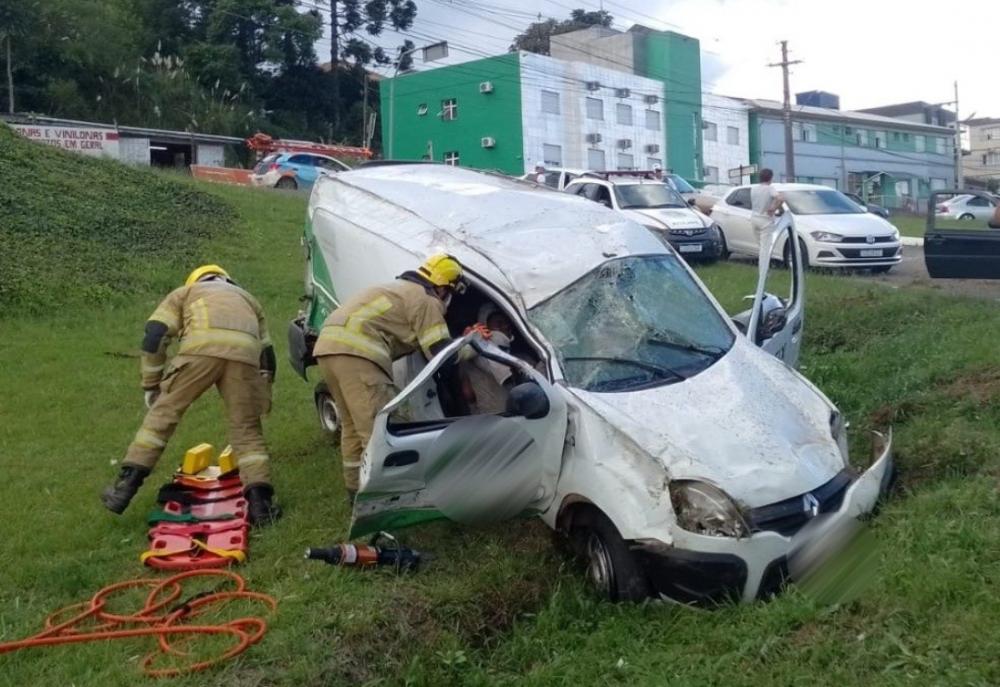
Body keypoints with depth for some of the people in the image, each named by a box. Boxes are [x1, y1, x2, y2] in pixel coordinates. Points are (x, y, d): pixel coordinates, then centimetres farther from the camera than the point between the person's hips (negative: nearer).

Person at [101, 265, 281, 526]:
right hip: (245, 352, 2)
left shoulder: (184, 292, 36)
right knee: (247, 428, 13)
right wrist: (261, 404, 43)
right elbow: (267, 354, 38)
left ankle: (125, 486, 11)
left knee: (163, 412, 11)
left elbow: (154, 334, 19)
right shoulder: (248, 299, 44)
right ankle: (259, 502, 6)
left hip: (201, 347, -2)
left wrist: (151, 385, 24)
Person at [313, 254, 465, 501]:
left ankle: (357, 488, 27)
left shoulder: (402, 290, 32)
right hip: (355, 350, -10)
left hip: (328, 344, 10)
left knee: (354, 424, 19)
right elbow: (442, 354, -2)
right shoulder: (427, 301, 3)